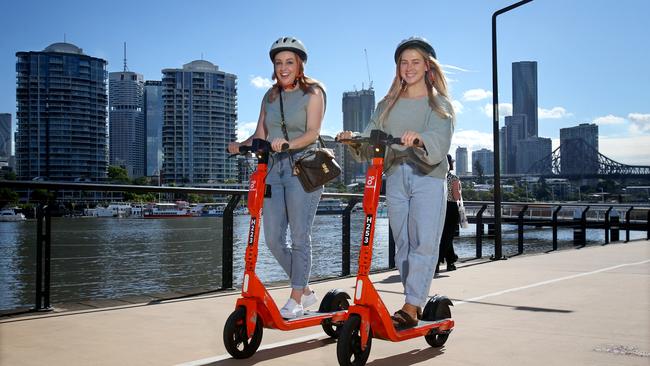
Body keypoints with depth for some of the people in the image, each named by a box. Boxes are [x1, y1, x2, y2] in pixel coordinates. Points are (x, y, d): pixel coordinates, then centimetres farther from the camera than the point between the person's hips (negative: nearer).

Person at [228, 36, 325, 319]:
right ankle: (306, 291, 20)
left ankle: (296, 300, 6)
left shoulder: (312, 92, 2)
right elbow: (260, 136, 14)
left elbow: (312, 132, -12)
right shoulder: (270, 97, 18)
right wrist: (241, 145, -7)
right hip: (273, 169, 6)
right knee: (273, 239, 3)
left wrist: (288, 143, -30)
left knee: (299, 237, -4)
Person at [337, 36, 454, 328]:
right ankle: (416, 303, 13)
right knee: (402, 243, 4)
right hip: (395, 176, 4)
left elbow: (440, 139, -12)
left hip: (428, 176, -4)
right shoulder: (388, 104, 19)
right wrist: (354, 140, -15)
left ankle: (410, 307, -13)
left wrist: (419, 139, -34)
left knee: (424, 242, -13)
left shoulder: (439, 103, 7)